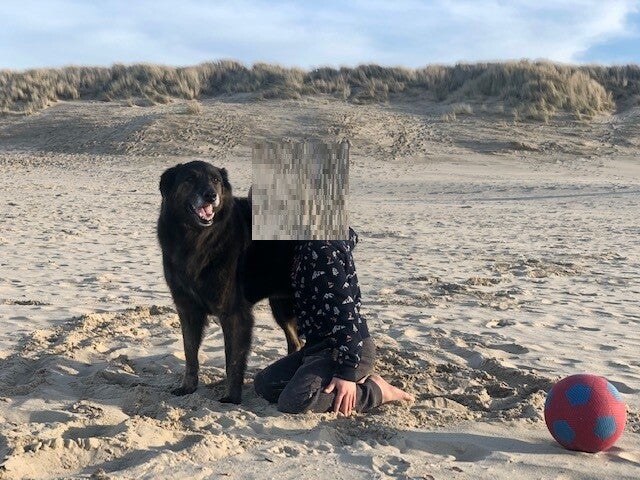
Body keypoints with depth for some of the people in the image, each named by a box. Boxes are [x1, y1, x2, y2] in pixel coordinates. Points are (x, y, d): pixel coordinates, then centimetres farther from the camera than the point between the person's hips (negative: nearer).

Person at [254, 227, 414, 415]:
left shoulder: (321, 247, -19)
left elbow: (344, 310, -24)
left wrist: (347, 371, -25)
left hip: (347, 348, -11)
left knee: (293, 402, -27)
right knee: (263, 383, 7)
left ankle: (376, 390, -7)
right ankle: (360, 378, 7)